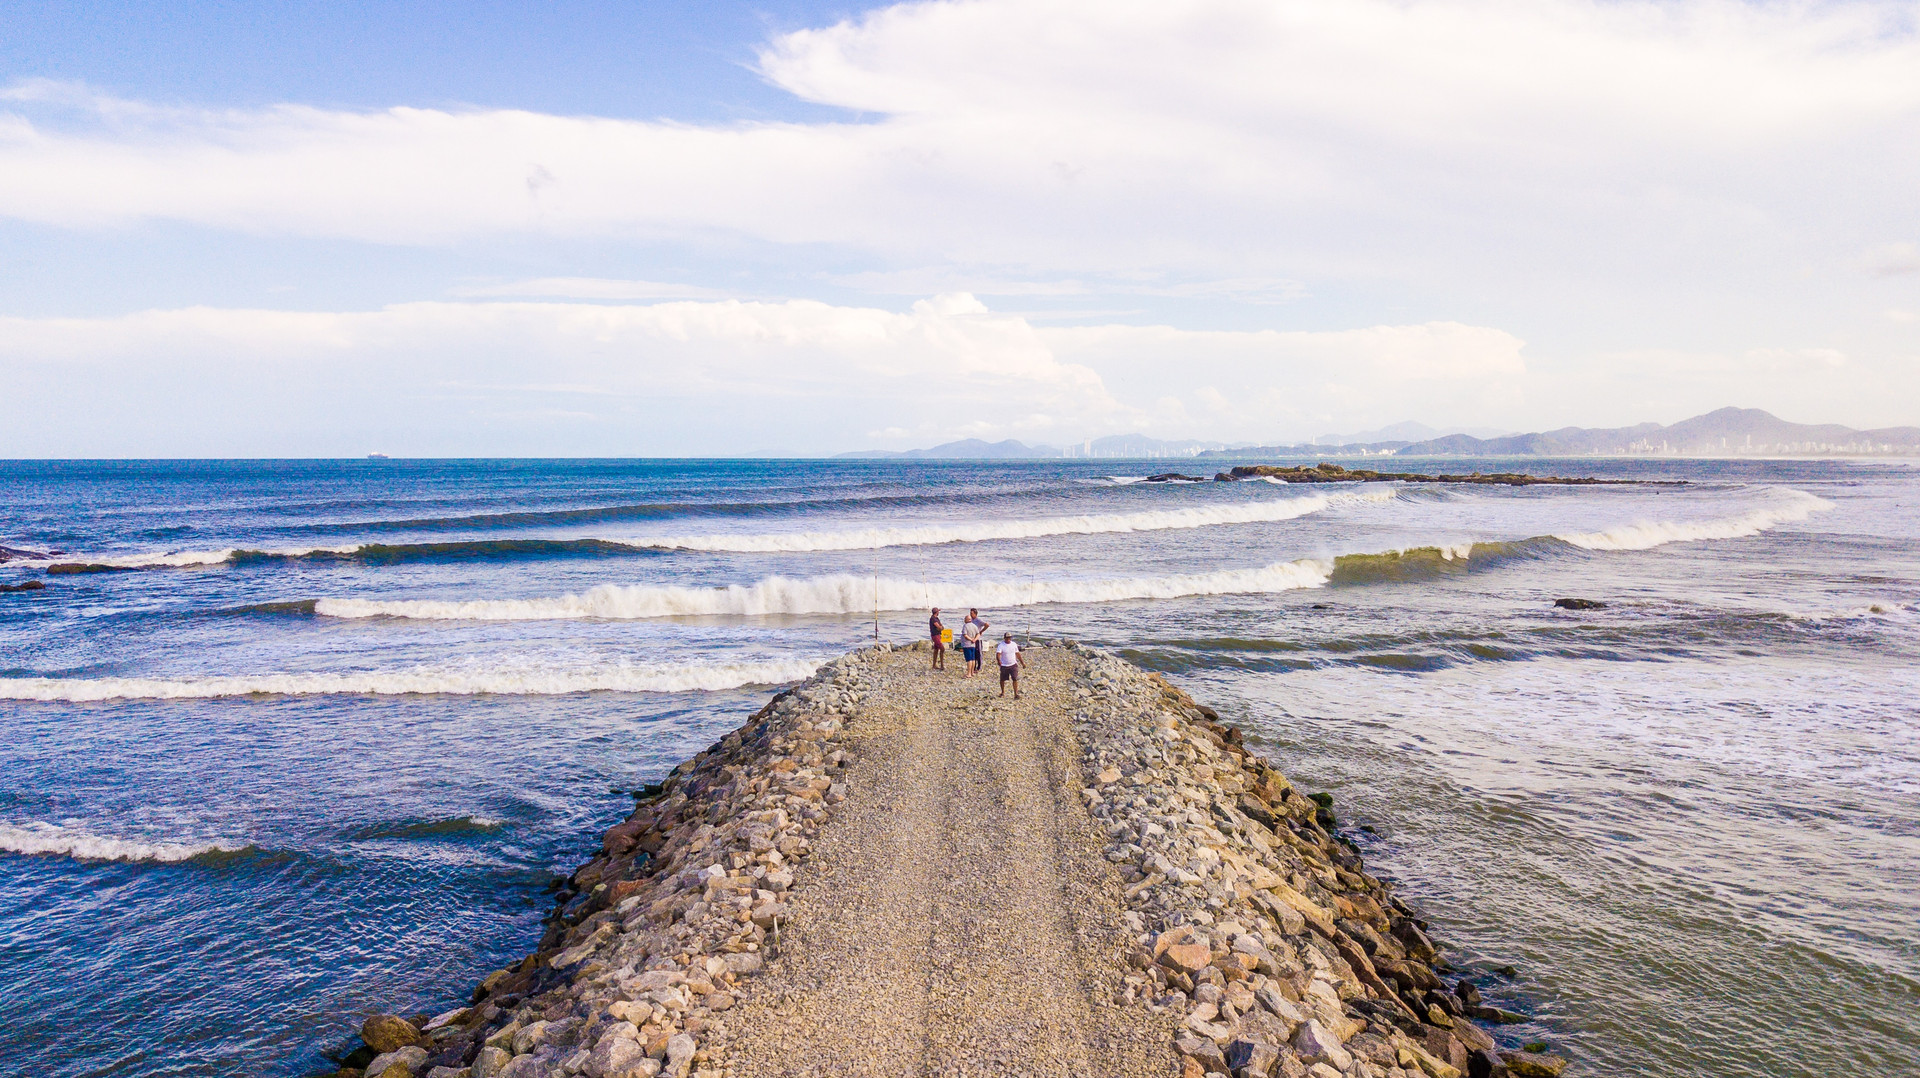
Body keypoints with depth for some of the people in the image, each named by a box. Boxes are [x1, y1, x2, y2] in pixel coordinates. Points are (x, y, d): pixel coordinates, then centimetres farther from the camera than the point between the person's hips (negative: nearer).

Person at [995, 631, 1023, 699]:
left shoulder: (1014, 644, 3)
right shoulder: (1001, 645, -11)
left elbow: (1017, 654, 14)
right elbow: (998, 653, -26)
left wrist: (1022, 662, 17)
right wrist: (999, 660, -45)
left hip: (1013, 665, 1)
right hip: (1004, 666, -1)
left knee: (1015, 679, -11)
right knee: (1002, 679, 11)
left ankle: (1016, 694, -7)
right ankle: (1003, 692, 33)